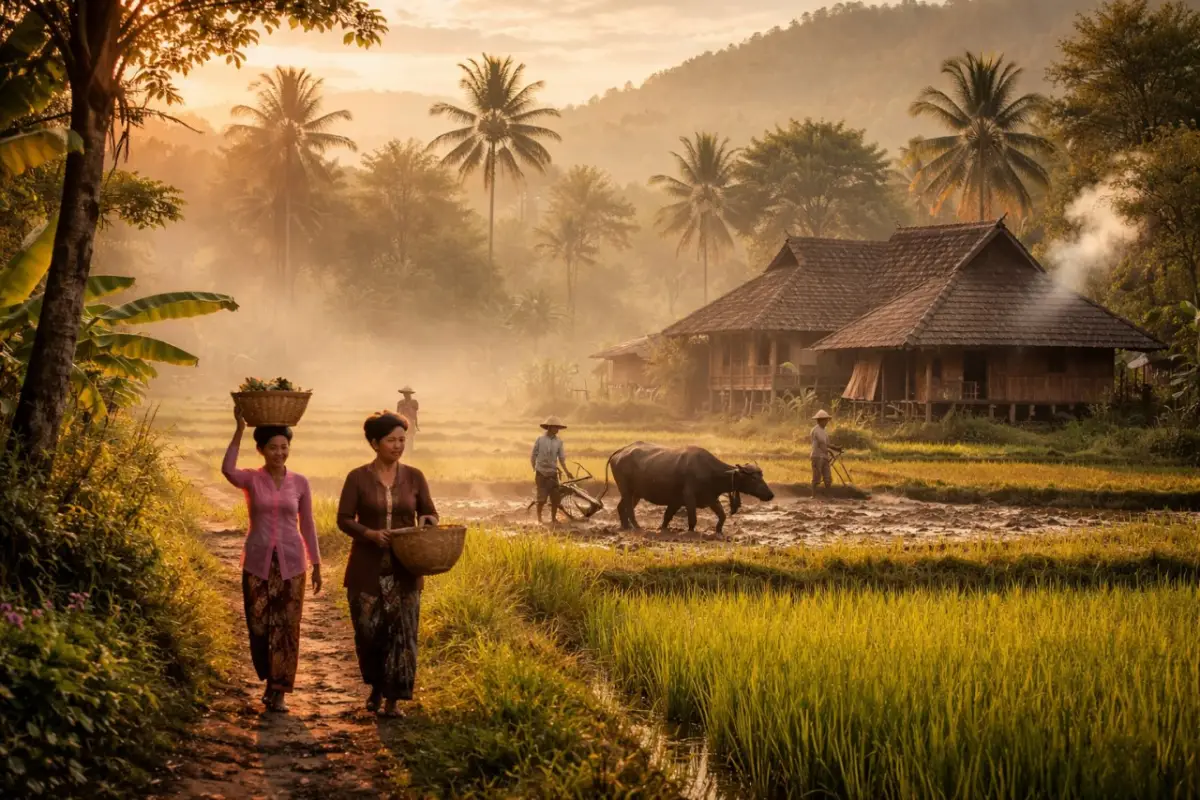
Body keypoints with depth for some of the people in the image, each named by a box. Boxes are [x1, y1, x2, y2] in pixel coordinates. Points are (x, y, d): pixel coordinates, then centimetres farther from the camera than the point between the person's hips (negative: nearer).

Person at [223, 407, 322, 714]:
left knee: (287, 628, -1)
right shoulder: (251, 479, -2)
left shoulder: (300, 482, 4)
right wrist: (239, 430, -30)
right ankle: (269, 680, 26)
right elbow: (227, 470, -25)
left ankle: (279, 692, 8)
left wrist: (316, 565, 8)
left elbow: (307, 525, 9)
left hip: (290, 562, 1)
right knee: (259, 626, 2)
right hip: (258, 561, -1)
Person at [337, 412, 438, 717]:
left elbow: (430, 513, 9)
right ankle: (376, 688, 29)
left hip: (404, 569, 1)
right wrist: (370, 534, -20)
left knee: (401, 631, -4)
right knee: (368, 631, 4)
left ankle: (393, 699, 3)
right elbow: (344, 519, -3)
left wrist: (428, 520, -14)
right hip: (367, 568, -1)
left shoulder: (414, 477, 3)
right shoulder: (358, 478, -3)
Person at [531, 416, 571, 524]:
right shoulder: (540, 439, -4)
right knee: (542, 498, -3)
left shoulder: (559, 442, 3)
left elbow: (561, 458, 4)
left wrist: (566, 471, -7)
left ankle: (553, 518, 14)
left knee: (556, 498, 0)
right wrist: (535, 469, 3)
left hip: (553, 473, 3)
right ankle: (539, 519, 12)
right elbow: (533, 456, 3)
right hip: (541, 473, -3)